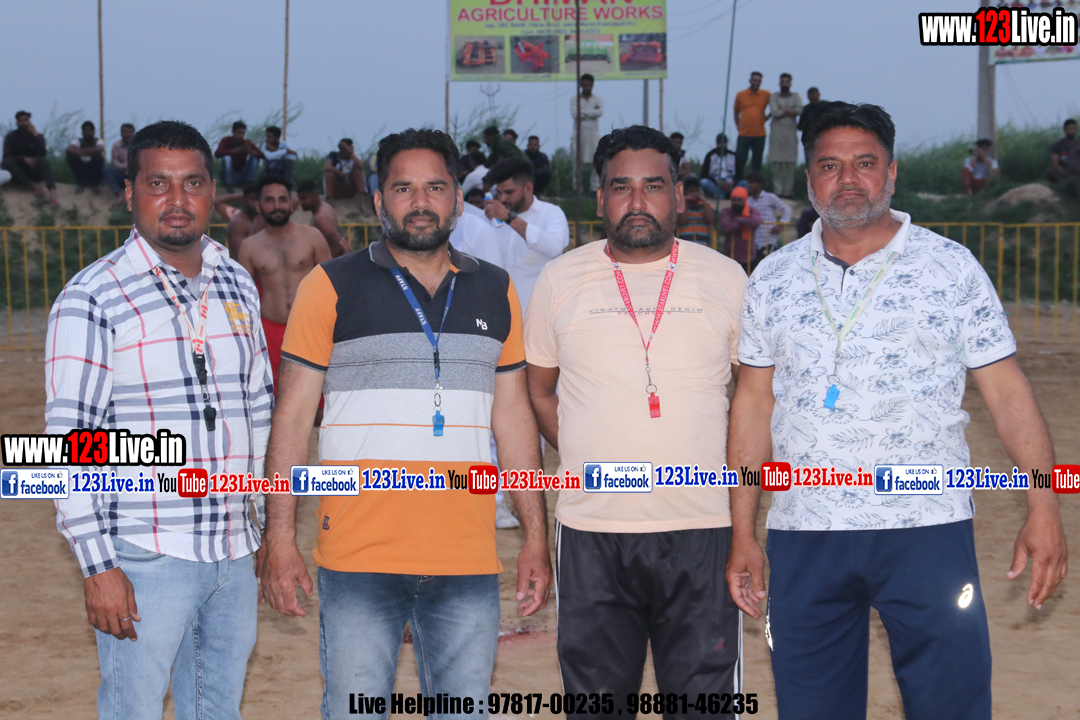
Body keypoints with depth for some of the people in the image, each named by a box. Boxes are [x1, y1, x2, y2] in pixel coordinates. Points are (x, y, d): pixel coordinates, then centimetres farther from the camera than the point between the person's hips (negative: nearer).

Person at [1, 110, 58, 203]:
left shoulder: (37, 136, 3)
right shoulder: (10, 137, 2)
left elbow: (43, 153, -16)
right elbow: (7, 156, -12)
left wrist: (35, 134, -20)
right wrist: (24, 159, -28)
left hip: (35, 171, 0)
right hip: (18, 173, 0)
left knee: (43, 159, -31)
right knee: (6, 162, -30)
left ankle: (52, 191, -55)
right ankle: (34, 188, -40)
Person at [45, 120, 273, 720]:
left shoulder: (239, 286, 10)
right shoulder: (93, 298, -8)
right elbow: (71, 438, -11)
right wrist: (98, 564, -15)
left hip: (235, 555, 6)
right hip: (146, 558, -5)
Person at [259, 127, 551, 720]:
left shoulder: (495, 292, 12)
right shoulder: (331, 287, 1)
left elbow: (513, 416, 15)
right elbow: (292, 416, 1)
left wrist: (537, 537, 11)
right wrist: (280, 540, -5)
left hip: (468, 560, 3)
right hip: (359, 558, -3)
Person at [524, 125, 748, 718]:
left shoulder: (726, 279, 5)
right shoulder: (560, 281, 5)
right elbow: (539, 390, 15)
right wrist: (589, 463, 7)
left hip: (702, 527, 0)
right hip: (591, 530, 1)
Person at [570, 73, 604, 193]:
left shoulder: (598, 99, 7)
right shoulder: (574, 99, 5)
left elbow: (600, 113, -10)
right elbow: (574, 113, -12)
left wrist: (584, 112, -9)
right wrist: (592, 111, -9)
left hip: (593, 134, 1)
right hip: (579, 134, 0)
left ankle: (595, 188, 0)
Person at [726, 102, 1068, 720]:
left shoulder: (952, 268, 2)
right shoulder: (774, 278, 9)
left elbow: (1007, 390, 1)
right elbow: (754, 402, 11)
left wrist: (1044, 507, -9)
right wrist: (743, 534, 8)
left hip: (927, 529, -2)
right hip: (803, 533, 3)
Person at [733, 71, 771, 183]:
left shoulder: (766, 94, 3)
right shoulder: (740, 95, 4)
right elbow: (736, 112, 14)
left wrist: (767, 117, 3)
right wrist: (738, 125, 5)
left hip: (759, 135, 0)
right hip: (744, 135, 0)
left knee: (757, 163, 5)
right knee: (739, 161, -3)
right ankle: (736, 185, 3)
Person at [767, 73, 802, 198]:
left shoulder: (796, 96, 14)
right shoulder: (774, 96, 10)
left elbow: (800, 110, -4)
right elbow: (774, 112, -6)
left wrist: (782, 110, -4)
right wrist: (790, 111, -2)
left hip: (791, 133, 1)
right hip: (777, 132, -1)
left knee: (790, 163, -4)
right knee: (777, 162, -7)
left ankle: (789, 191, -1)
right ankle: (777, 191, -5)